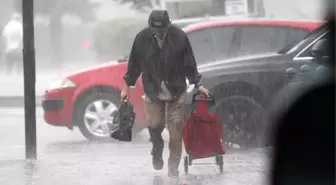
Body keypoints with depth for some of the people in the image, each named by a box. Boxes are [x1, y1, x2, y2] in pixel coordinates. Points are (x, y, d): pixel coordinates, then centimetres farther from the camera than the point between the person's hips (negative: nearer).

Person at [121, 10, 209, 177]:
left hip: (176, 91, -1)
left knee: (175, 129, -2)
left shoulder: (179, 37, -13)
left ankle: (173, 168, 8)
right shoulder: (142, 38, -11)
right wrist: (127, 86, 9)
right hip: (153, 91, 1)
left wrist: (197, 84, 2)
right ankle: (157, 148, 28)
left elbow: (189, 63, -2)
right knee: (154, 124, -5)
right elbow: (134, 63, 2)